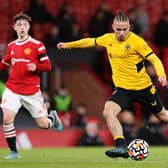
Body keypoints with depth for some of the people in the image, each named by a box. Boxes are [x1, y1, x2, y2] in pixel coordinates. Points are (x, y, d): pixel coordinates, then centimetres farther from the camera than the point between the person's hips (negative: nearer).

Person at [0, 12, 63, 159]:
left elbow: (47, 66, -6)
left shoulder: (37, 45, -5)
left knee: (43, 124, 4)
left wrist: (36, 67, -24)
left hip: (32, 91, -2)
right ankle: (14, 151, -3)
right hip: (12, 89, 3)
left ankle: (53, 117, 42)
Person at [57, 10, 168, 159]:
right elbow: (91, 41, 19)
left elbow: (155, 60, -14)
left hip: (143, 87, -3)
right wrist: (68, 45, 23)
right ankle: (122, 147, -23)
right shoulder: (108, 39, -1)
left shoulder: (136, 41, -16)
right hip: (123, 88, 3)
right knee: (108, 112, -23)